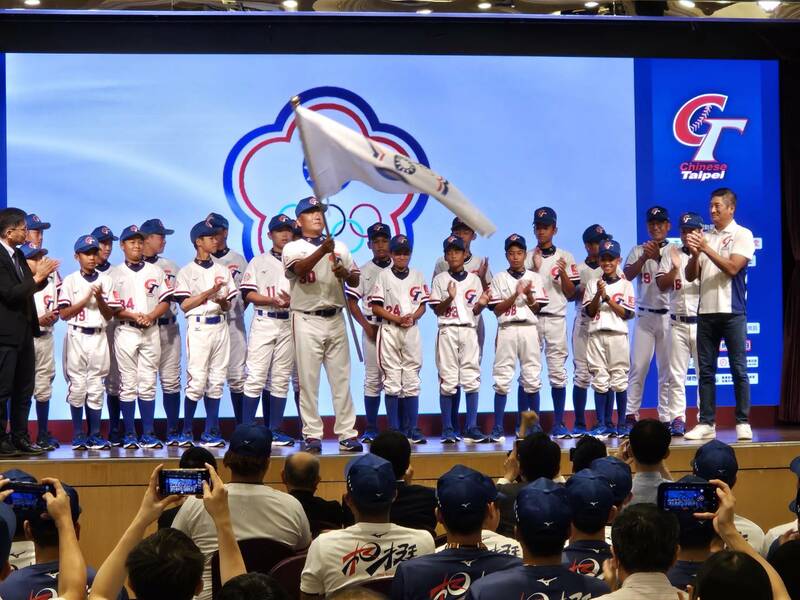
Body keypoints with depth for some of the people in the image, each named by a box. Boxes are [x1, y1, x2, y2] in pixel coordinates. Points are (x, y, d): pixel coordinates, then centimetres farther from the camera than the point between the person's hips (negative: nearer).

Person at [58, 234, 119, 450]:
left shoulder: (106, 281, 8)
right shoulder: (70, 281, 2)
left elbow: (110, 315, 6)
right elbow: (63, 313, -4)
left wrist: (100, 299, -11)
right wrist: (86, 299, -12)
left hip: (98, 337, 2)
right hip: (77, 337, -2)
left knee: (96, 387, 3)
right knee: (77, 386, -1)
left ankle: (95, 435, 7)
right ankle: (78, 435, 6)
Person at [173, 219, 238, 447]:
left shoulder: (222, 270, 16)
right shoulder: (187, 272, 3)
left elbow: (228, 306, 15)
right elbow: (184, 305, -6)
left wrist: (222, 301, -8)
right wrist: (210, 291, -11)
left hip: (221, 327, 5)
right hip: (199, 328, -5)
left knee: (216, 381, 4)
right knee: (197, 382, -9)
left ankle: (210, 432, 8)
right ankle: (186, 431, 3)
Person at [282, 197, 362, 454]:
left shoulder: (339, 247, 14)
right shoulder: (293, 248, 0)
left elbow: (356, 281, 13)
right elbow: (300, 269, -23)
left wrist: (346, 274, -10)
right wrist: (322, 250, -39)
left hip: (335, 319, 4)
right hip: (307, 320, -4)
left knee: (341, 378, 4)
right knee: (308, 380, -1)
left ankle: (347, 433, 7)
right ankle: (312, 435, 4)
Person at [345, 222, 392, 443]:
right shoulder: (362, 271, 8)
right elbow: (352, 302, 6)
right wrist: (367, 326, -6)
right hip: (371, 327, 0)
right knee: (372, 378, 2)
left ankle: (394, 428, 2)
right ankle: (371, 429, 5)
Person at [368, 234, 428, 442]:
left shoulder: (417, 276, 10)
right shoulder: (383, 276, 2)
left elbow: (423, 305, 10)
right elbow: (376, 307, -2)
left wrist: (412, 317, -9)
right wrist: (398, 319, -13)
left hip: (412, 330, 3)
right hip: (389, 331, -3)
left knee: (412, 380, 3)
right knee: (392, 380, -2)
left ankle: (411, 429, 7)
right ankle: (395, 430, 2)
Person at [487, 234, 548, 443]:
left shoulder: (535, 278, 11)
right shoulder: (499, 279, 7)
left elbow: (536, 308, 6)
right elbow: (497, 309, -1)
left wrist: (529, 295, -13)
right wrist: (516, 294, -12)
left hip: (529, 329, 1)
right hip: (507, 330, -1)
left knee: (532, 379, 1)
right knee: (502, 379, -4)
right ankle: (498, 429, -3)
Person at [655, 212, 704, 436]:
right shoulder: (671, 253, 10)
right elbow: (661, 285, 5)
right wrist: (675, 268, -11)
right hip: (678, 323, 3)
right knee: (676, 374, 3)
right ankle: (677, 418, 8)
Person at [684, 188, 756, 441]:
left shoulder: (742, 235, -1)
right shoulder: (705, 237, 12)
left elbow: (732, 268, -14)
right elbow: (691, 276, 10)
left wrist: (706, 249, -14)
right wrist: (694, 253, -8)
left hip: (732, 311, -5)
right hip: (706, 311, 5)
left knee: (738, 369, -1)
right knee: (706, 370, 5)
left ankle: (743, 422, 4)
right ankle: (706, 423, 8)